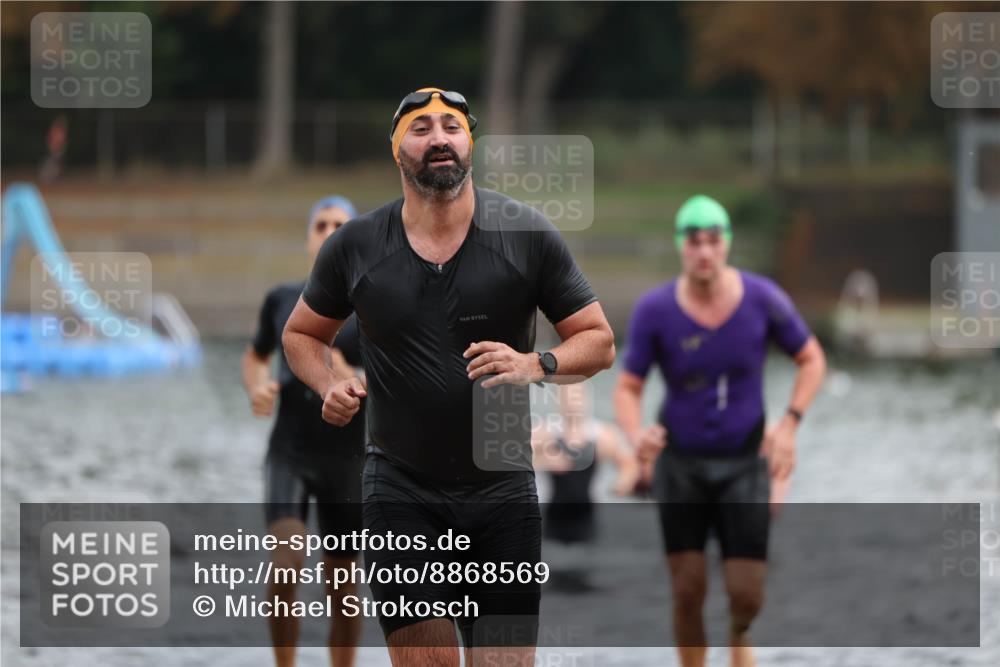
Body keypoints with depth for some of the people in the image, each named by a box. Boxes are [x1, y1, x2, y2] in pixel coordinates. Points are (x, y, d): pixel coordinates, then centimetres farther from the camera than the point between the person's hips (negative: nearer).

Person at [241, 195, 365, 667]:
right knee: (287, 562, -22)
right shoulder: (282, 300, 4)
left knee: (341, 583, 7)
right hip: (288, 454, 1)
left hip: (347, 459, -1)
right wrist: (256, 389, -1)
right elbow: (255, 357, 22)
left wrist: (354, 383, -28)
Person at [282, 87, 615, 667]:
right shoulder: (356, 247, 1)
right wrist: (330, 387, -3)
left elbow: (599, 341, 3)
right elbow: (302, 334, 18)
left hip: (501, 487, 0)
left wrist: (535, 365, -17)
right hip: (401, 485, 0)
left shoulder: (527, 235, -1)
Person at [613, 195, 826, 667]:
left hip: (744, 463, 0)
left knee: (747, 595, -5)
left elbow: (812, 359, 1)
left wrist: (788, 425, -13)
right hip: (680, 463, 0)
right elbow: (627, 389, -10)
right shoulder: (654, 310, -16)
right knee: (688, 593, -5)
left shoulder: (762, 299, -14)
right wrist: (637, 435, -32)